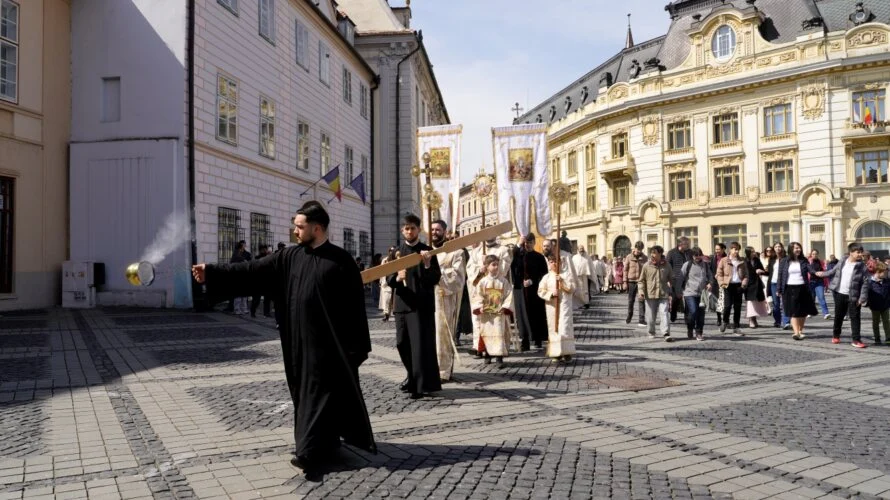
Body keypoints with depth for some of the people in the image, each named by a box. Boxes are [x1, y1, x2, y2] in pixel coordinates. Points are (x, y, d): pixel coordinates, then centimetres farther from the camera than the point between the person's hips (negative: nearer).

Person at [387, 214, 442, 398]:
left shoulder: (427, 251, 0)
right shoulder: (397, 252, 8)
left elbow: (435, 279, -6)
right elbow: (389, 279, 4)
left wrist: (427, 265, -24)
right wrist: (397, 278, -18)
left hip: (422, 305, -4)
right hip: (402, 304, 4)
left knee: (421, 344, -6)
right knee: (402, 344, 11)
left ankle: (423, 384, 0)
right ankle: (413, 377, 31)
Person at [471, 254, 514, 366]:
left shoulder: (504, 282, 0)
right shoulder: (483, 282, 0)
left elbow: (509, 296, -2)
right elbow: (477, 296, -2)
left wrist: (505, 307, -12)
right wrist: (479, 307, -14)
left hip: (499, 313, -1)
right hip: (486, 313, 1)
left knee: (499, 333, -7)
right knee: (486, 333, 10)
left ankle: (499, 357, -7)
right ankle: (487, 355, 26)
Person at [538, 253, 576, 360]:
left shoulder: (566, 274, 3)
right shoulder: (547, 277, 7)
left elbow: (572, 289, -5)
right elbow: (540, 291, 3)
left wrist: (562, 281, -16)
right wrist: (550, 294, -12)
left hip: (564, 304, -2)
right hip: (551, 306, 2)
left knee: (565, 327, -10)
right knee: (553, 328, 4)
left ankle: (567, 352, -4)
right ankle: (557, 353, 11)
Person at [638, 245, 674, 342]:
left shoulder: (666, 265, 5)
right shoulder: (647, 266, 0)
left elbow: (671, 279, 15)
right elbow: (641, 280, 4)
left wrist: (671, 293, 12)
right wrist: (641, 292, -9)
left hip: (663, 295, 0)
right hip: (650, 294, 0)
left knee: (664, 314, -12)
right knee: (650, 316, 8)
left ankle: (666, 334, -15)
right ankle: (651, 333, 27)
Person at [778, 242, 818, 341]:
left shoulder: (804, 260, 6)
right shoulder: (784, 261, 2)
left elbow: (810, 269, -8)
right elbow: (780, 276, 3)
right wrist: (780, 290, 2)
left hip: (802, 288, 2)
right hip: (790, 289, -2)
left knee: (803, 312, 8)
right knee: (794, 312, -7)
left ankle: (800, 331, 24)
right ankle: (796, 332, -13)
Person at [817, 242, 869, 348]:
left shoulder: (861, 267, -7)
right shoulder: (842, 262, 2)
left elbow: (864, 284, -9)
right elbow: (833, 272, 20)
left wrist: (862, 298, -14)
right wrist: (823, 274, 29)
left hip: (853, 296, -3)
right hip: (840, 294, 3)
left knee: (855, 317, -1)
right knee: (838, 316, 14)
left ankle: (856, 340, 4)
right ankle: (836, 335, 31)